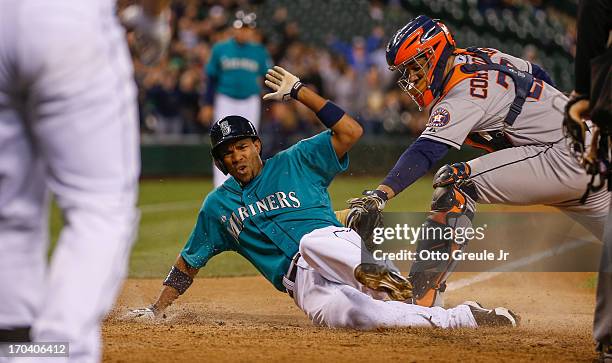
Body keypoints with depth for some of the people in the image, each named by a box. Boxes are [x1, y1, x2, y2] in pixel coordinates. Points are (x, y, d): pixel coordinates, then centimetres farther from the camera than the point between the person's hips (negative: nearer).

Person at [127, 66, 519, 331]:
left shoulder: (294, 162, 12)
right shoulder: (217, 206, 21)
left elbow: (350, 132, -1)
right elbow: (188, 264, 27)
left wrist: (301, 92, -4)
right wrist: (157, 310, 19)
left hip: (337, 244, -1)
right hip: (302, 282, 1)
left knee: (314, 241, -41)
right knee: (339, 313, -37)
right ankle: (459, 318, -40)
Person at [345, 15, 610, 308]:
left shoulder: (464, 95, -17)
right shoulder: (483, 56, 9)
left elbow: (424, 153, -30)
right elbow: (538, 75, 23)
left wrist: (381, 194, -40)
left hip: (567, 158, -10)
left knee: (457, 181, -18)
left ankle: (423, 296, -23)